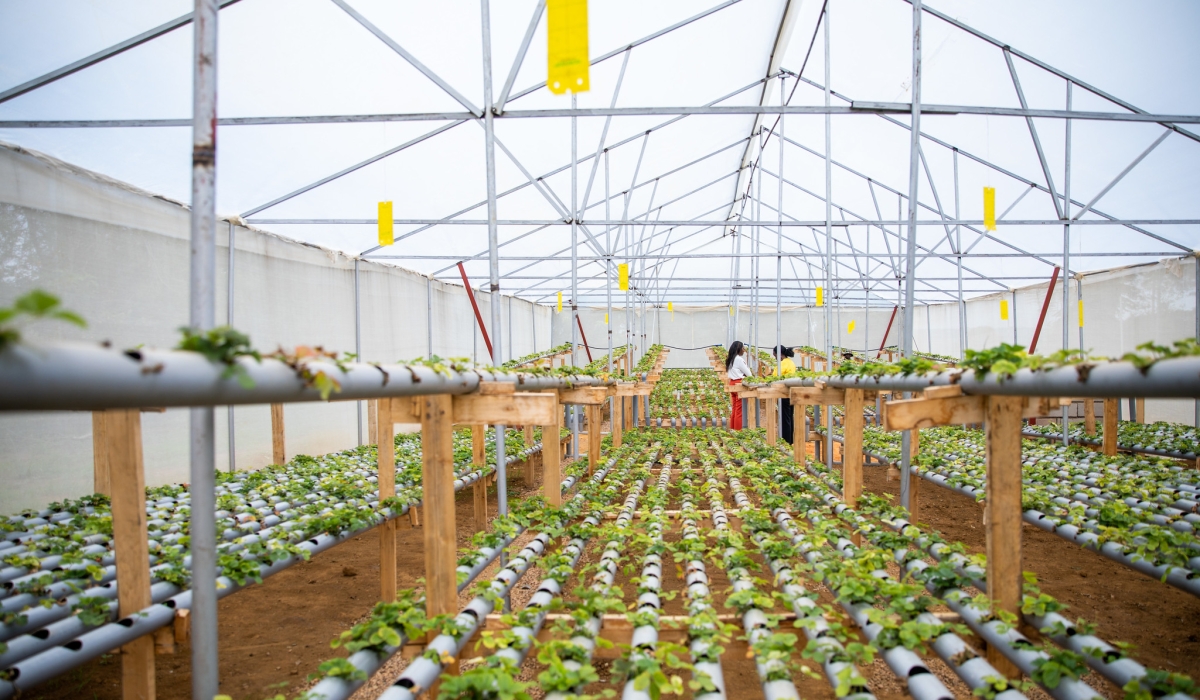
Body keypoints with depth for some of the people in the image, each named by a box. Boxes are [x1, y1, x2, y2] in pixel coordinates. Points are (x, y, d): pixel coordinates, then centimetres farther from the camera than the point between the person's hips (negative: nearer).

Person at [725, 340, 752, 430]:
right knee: (740, 409, -5)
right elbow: (748, 373, -8)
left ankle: (732, 428, 16)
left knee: (735, 408, 13)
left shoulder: (731, 359, 13)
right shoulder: (739, 359, -13)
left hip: (733, 383, 9)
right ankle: (738, 429, -3)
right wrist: (752, 376, 11)